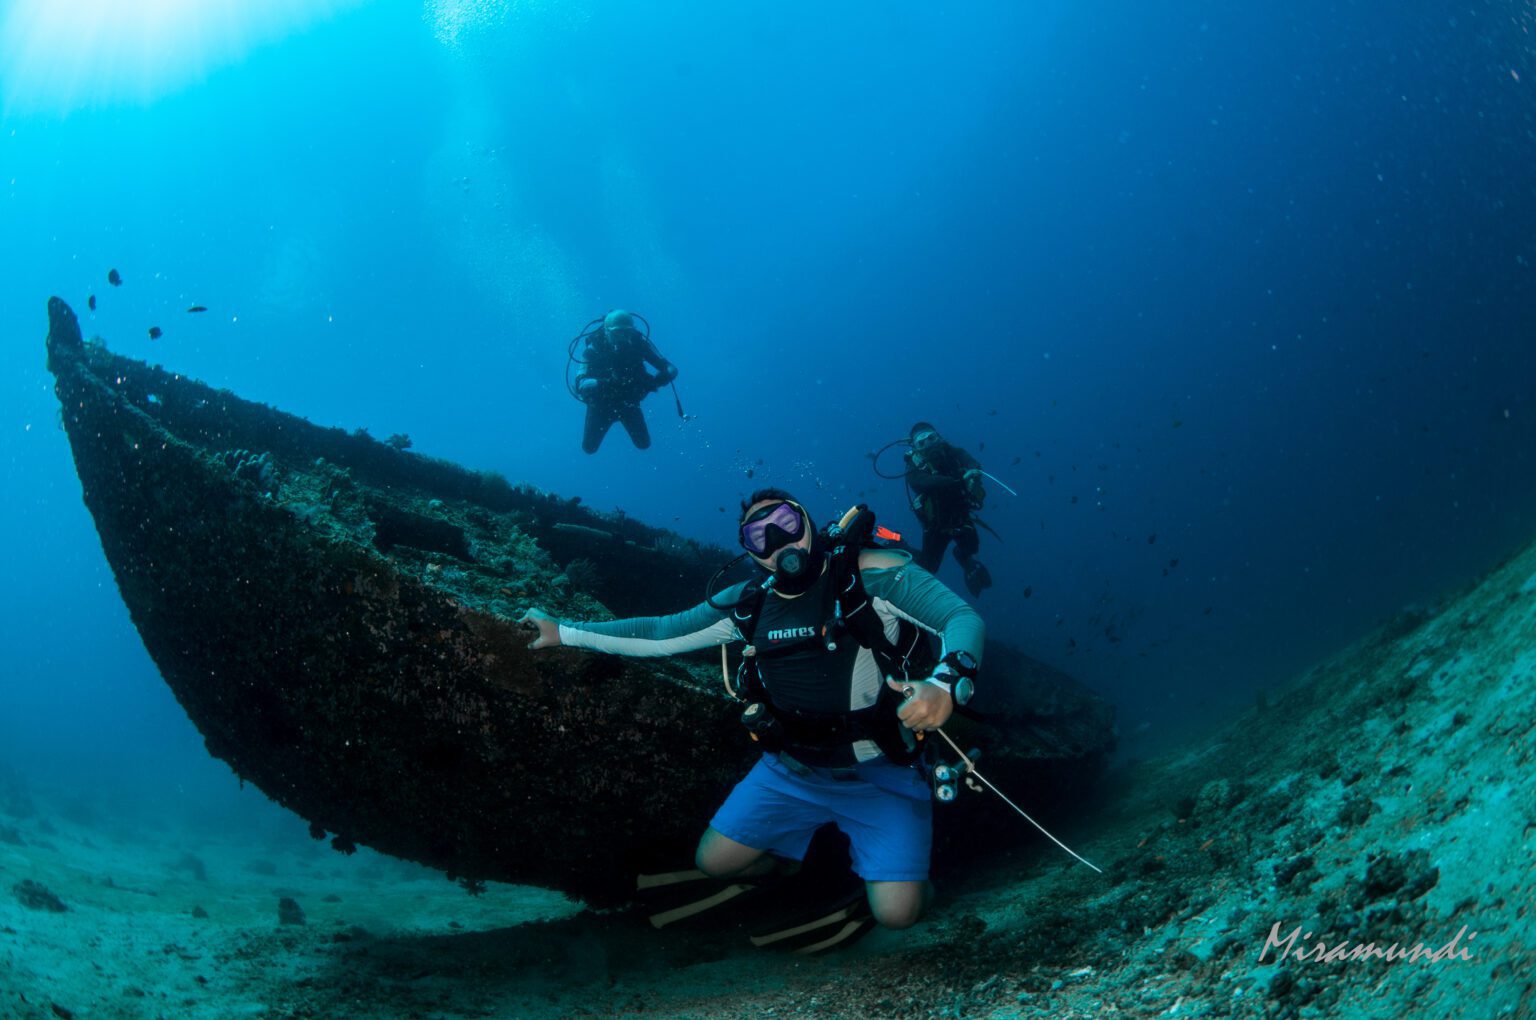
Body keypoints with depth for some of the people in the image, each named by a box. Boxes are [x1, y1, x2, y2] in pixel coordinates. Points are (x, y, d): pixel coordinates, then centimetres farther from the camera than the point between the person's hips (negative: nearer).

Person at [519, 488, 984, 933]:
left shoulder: (871, 574, -16)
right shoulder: (746, 604, 0)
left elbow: (964, 619, -25)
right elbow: (658, 634, 8)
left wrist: (946, 684, -46)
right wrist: (564, 632, 5)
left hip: (879, 774, -5)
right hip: (791, 772, 5)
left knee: (897, 913, -16)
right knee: (714, 862, 6)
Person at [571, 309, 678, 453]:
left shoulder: (638, 343, -25)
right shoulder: (595, 348, -29)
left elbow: (670, 368, -23)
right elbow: (581, 383, -37)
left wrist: (659, 379, -46)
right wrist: (603, 384, -55)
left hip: (629, 402, 1)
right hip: (601, 403, -1)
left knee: (643, 444, 5)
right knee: (590, 447, 6)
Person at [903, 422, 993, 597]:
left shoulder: (952, 453, -10)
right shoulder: (915, 469, -17)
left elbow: (974, 465, -26)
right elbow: (929, 483, -37)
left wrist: (972, 474, -51)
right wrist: (961, 480, -50)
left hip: (961, 516, 2)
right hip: (936, 524, -2)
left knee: (970, 548, -15)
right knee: (929, 567, -4)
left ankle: (963, 557, 23)